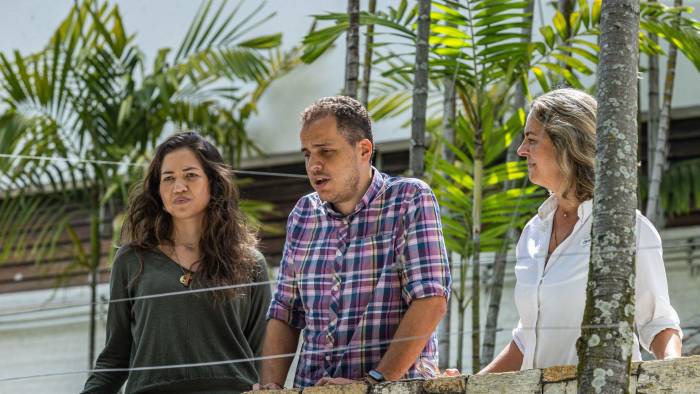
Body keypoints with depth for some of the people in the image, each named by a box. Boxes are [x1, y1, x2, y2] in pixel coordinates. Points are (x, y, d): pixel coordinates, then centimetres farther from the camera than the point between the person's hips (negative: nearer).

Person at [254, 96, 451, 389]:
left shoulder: (411, 200, -1)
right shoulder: (303, 214, 16)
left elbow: (431, 300, -10)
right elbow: (285, 312, 17)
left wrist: (376, 381, -17)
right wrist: (270, 385, 1)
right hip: (311, 387, 6)